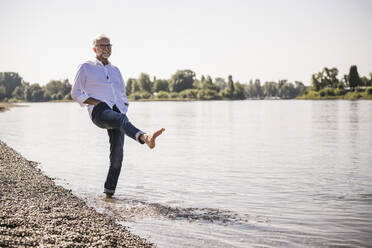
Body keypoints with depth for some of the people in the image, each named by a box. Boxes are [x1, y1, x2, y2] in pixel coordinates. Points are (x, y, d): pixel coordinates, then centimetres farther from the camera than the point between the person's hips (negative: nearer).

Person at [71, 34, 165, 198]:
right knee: (121, 120, -38)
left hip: (117, 112, 5)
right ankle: (144, 137, -68)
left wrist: (124, 108, 12)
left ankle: (109, 192, 2)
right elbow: (76, 93, 9)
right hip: (99, 111, -5)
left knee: (117, 155, -6)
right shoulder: (86, 67, 15)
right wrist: (96, 102, -5)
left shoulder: (115, 70, 28)